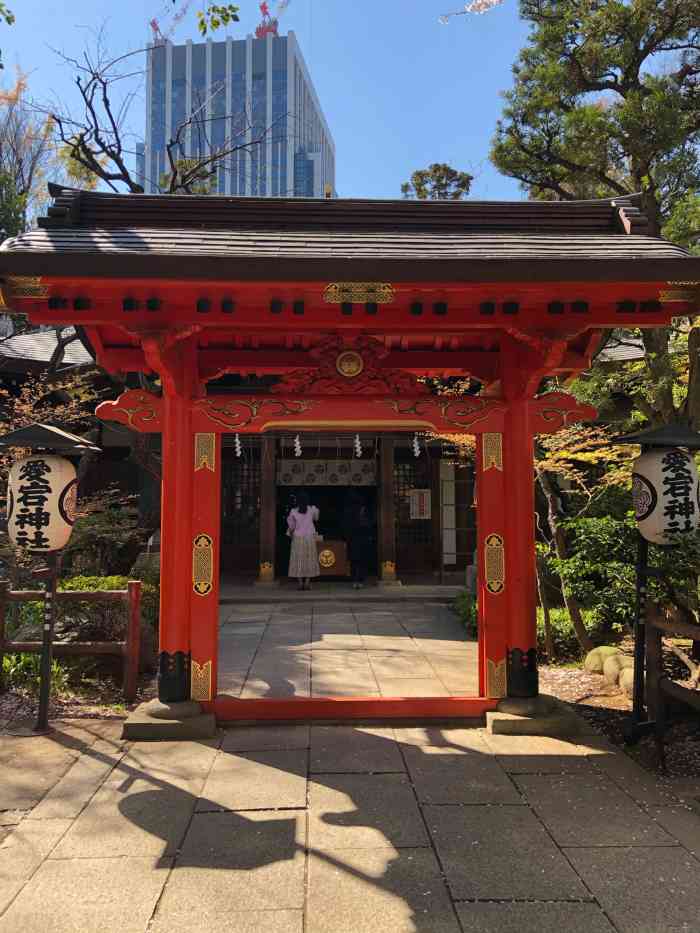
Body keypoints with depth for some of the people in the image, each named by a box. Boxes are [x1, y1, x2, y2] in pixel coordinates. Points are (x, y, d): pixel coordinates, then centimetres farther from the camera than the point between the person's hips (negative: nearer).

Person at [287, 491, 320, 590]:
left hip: (298, 538, -1)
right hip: (310, 538, 1)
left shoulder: (293, 512, -7)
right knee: (309, 560, 5)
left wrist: (290, 534, 14)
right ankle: (307, 583, 1)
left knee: (298, 560, 4)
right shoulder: (312, 509, -3)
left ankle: (300, 583, 1)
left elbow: (291, 526, -5)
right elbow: (316, 517, 18)